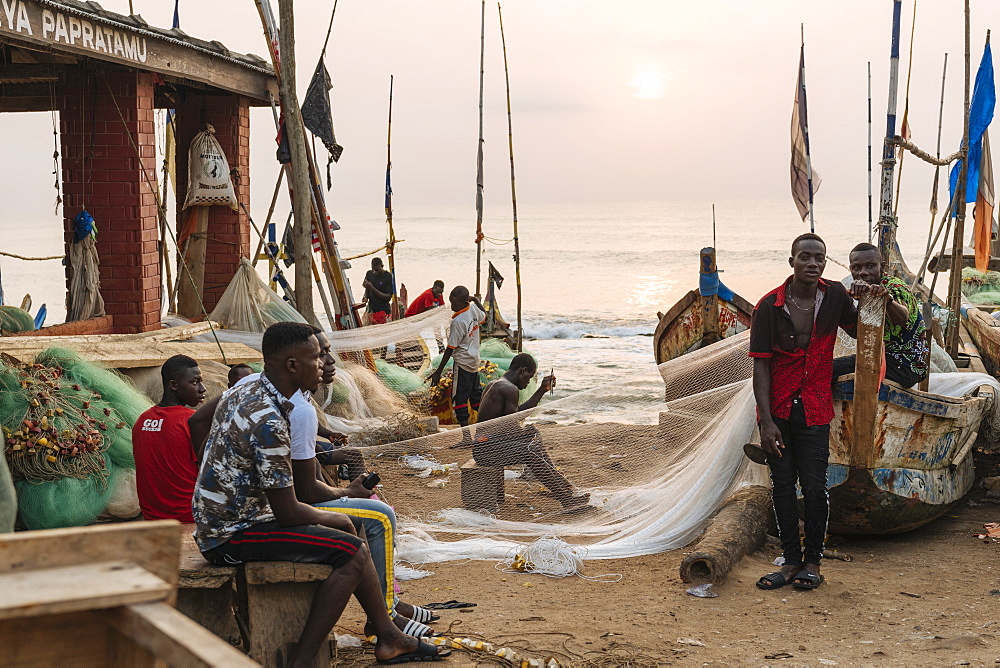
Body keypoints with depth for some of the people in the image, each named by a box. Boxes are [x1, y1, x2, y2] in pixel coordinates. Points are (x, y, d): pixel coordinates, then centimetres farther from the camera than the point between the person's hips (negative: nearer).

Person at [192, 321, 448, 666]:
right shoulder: (268, 421, -26)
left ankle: (389, 638, 20)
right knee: (350, 550, -16)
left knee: (350, 532, 15)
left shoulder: (242, 392, 5)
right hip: (231, 537, -11)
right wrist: (333, 519, -2)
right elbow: (288, 512, -23)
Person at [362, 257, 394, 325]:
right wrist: (365, 297, -5)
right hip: (371, 310, 4)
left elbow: (388, 297, -11)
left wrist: (372, 288, -17)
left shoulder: (388, 277, -7)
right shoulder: (369, 274, 9)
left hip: (384, 311, -4)